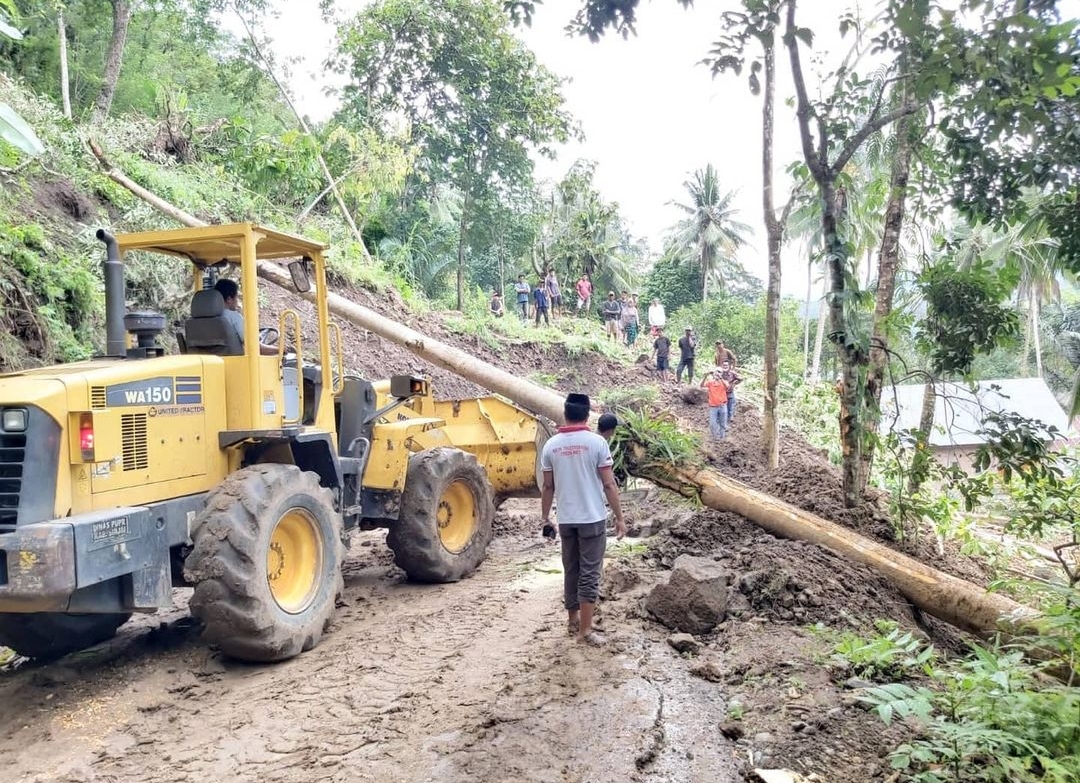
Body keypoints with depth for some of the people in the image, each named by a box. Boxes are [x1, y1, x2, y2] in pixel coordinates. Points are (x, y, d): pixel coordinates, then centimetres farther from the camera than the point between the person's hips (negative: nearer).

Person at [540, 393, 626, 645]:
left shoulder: (551, 445, 0)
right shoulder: (596, 442, -10)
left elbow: (548, 486, 5)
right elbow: (609, 484, -10)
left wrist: (545, 516, 17)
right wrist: (619, 517, -2)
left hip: (566, 519, 4)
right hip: (593, 519, -4)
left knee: (571, 571, 16)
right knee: (589, 574, 2)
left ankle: (572, 620, 28)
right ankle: (585, 630, 2)